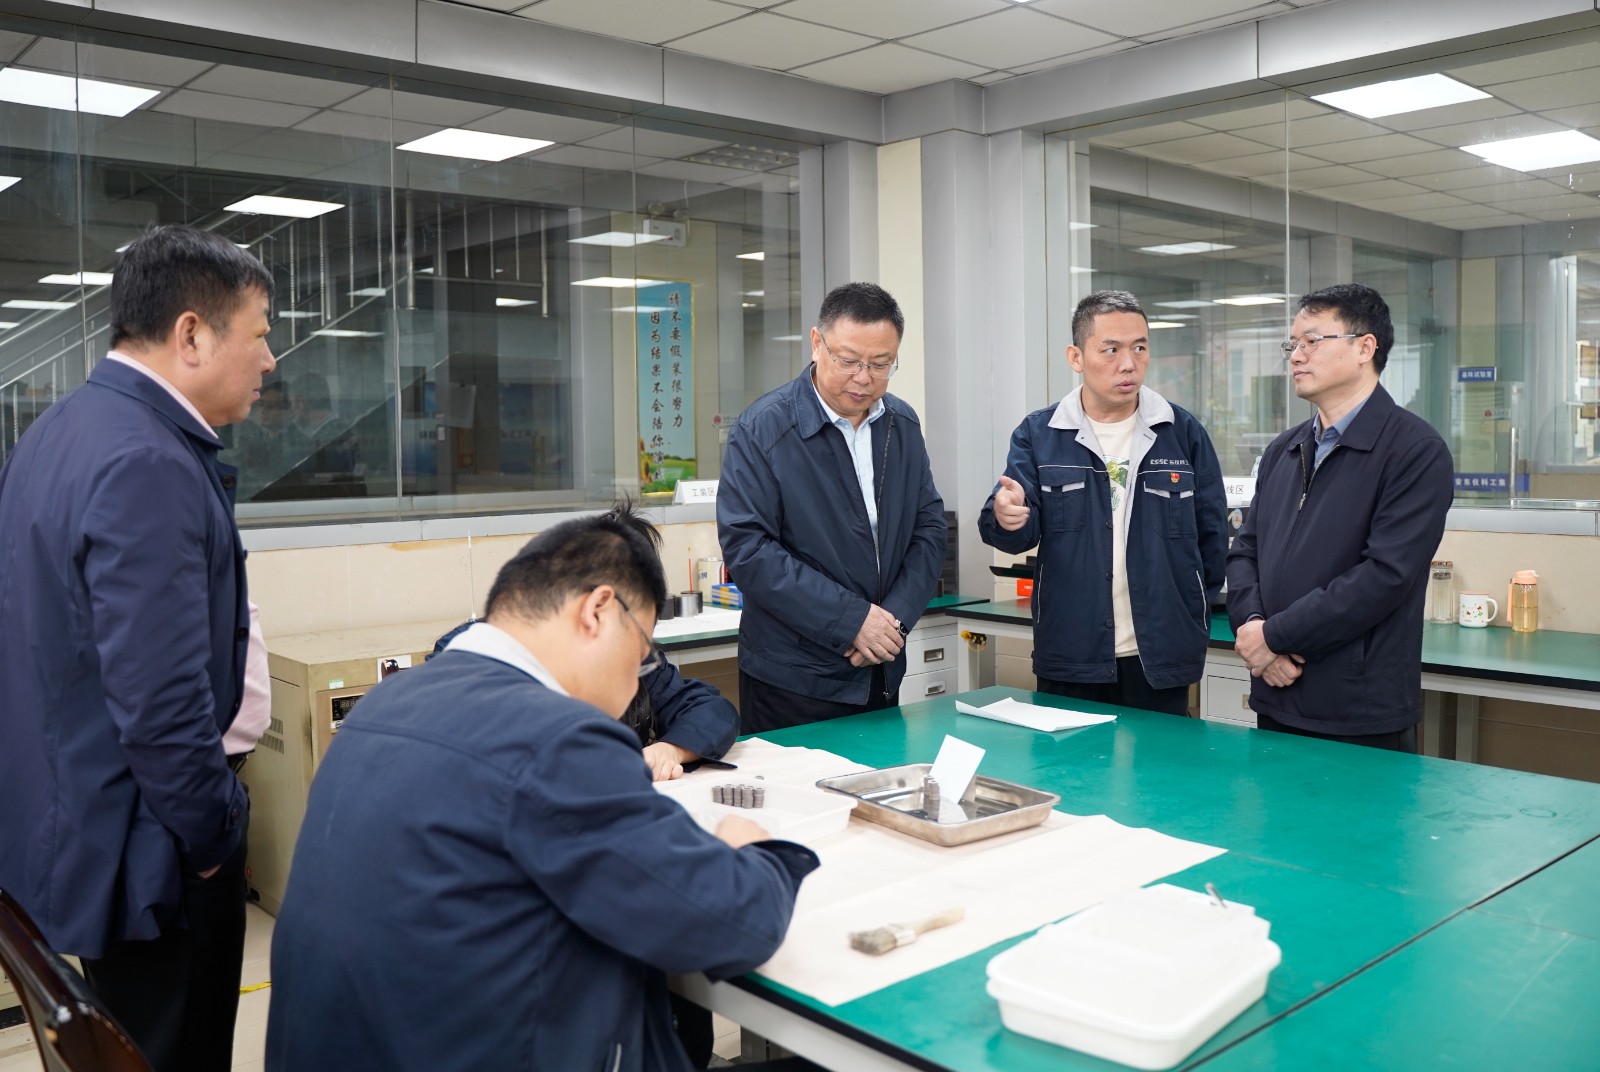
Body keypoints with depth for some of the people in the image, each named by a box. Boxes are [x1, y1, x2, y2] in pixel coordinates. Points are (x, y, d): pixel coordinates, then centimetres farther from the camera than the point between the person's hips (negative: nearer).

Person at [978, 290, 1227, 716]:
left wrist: (1194, 617, 3)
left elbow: (1212, 535, 8)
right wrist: (1006, 516, -28)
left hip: (1161, 663, 1)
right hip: (1069, 662, 0)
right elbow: (1021, 532, -6)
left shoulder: (1183, 432, 2)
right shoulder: (1038, 433, 0)